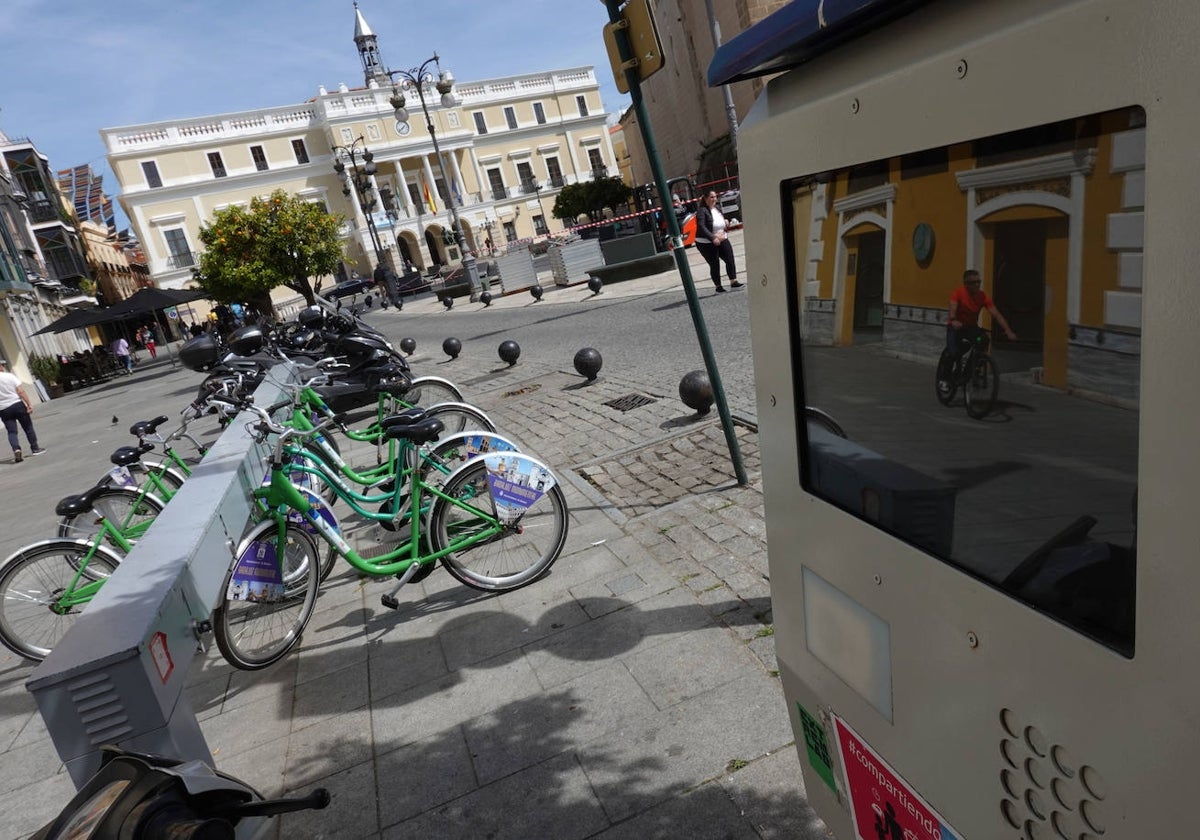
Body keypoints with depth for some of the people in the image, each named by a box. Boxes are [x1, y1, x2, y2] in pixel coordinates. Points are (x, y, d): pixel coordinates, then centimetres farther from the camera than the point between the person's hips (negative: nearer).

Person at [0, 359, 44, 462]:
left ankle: (16, 450, -16)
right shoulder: (10, 376, -7)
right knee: (28, 427, 10)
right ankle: (35, 448, 16)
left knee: (11, 432, 4)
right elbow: (21, 391, -13)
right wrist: (29, 404, -11)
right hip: (17, 405, -2)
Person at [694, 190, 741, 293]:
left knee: (730, 259, -4)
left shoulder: (717, 208, 9)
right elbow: (701, 227, -25)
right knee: (714, 264, 0)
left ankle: (733, 281, 0)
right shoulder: (702, 211, -15)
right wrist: (713, 238, -30)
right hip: (706, 243, -7)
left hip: (722, 240, 7)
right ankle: (718, 286, 11)